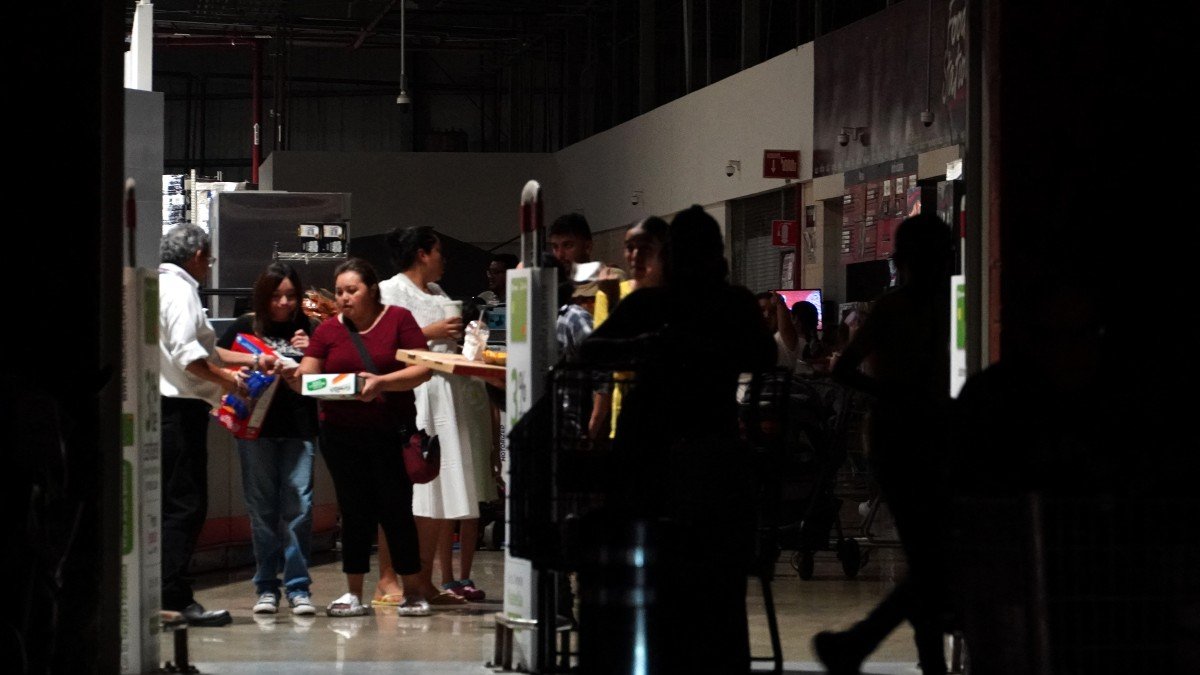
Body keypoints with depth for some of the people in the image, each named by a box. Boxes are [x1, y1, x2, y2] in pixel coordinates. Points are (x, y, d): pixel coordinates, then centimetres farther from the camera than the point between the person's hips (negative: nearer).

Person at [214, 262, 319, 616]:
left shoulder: (308, 330, 11)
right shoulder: (245, 327, 8)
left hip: (299, 429, 0)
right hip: (257, 428, 0)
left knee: (299, 505, -6)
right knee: (262, 507, 3)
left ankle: (298, 586, 0)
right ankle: (266, 586, 11)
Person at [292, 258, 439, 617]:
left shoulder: (398, 320, -1)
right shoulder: (328, 329, 7)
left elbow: (423, 370, -8)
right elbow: (307, 379, 3)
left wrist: (381, 382, -21)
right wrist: (294, 376, -21)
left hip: (391, 434, -3)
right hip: (341, 435, 3)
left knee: (396, 510, -1)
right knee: (355, 512, 6)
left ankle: (414, 591, 8)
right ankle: (354, 594, 11)